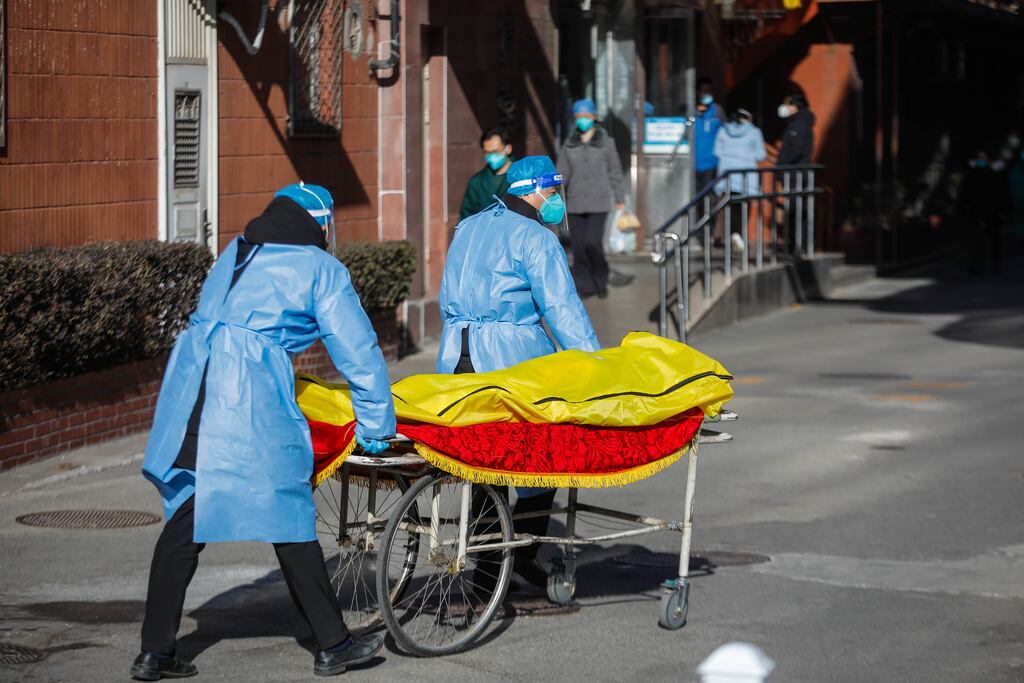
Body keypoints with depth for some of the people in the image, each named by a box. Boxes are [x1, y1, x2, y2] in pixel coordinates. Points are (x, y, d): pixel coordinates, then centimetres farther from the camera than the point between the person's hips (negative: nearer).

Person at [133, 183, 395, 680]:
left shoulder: (236, 254, 26)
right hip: (249, 400, -6)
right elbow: (358, 351, 5)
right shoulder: (320, 269, 7)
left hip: (188, 384, 6)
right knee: (289, 518, 3)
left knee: (185, 521, 9)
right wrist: (376, 427, 13)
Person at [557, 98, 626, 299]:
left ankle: (601, 281, 8)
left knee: (593, 243, -13)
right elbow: (562, 173, 8)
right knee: (578, 245, -2)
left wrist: (620, 198, 6)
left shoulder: (606, 142, 2)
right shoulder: (569, 144, 8)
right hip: (576, 203, 3)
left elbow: (615, 172, 6)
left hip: (598, 202, -3)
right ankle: (585, 285, 7)